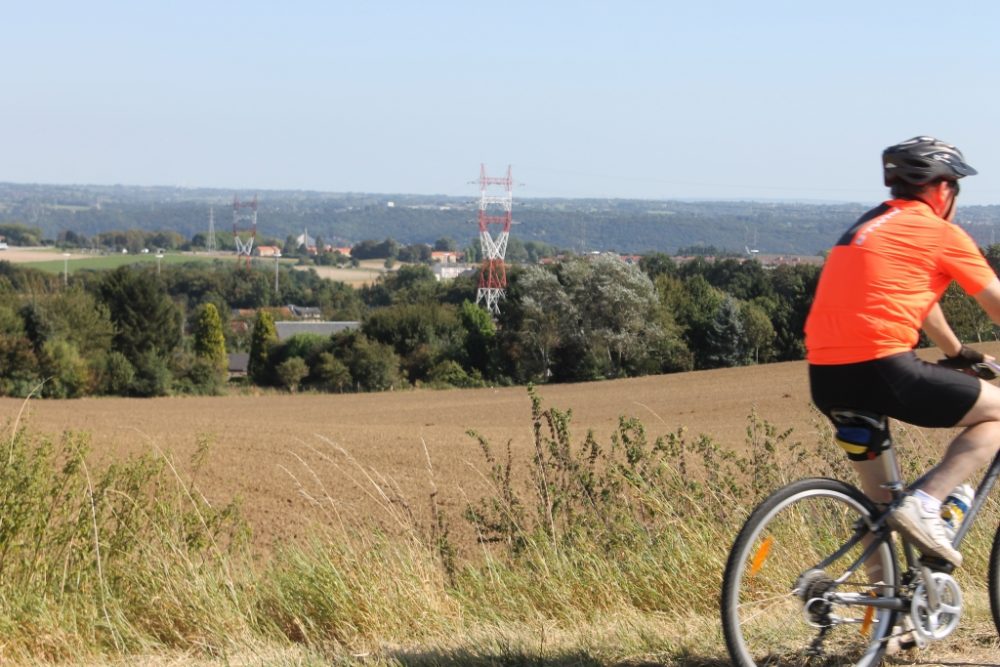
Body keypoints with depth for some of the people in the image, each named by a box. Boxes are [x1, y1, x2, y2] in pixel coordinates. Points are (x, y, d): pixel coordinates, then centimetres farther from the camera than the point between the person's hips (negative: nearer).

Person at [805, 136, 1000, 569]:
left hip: (825, 376, 8)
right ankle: (924, 504, -8)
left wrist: (958, 354, 50)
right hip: (880, 367, -8)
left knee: (881, 498, 21)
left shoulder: (871, 226, 26)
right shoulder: (941, 234, 2)